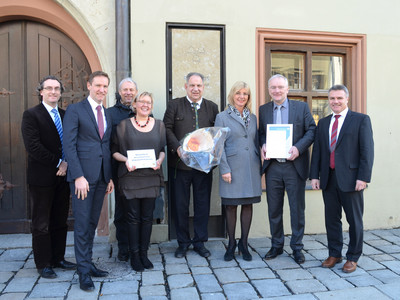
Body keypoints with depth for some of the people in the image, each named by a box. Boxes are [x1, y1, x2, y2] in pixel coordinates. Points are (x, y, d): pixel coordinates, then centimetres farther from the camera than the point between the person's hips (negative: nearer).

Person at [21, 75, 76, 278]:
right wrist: (57, 162, -14)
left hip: (62, 176, 5)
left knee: (60, 222, 12)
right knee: (41, 224, 5)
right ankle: (43, 264, 17)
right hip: (42, 177, -5)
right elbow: (33, 146, -15)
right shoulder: (31, 115, -4)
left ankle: (58, 259, 25)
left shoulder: (65, 115, 13)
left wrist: (67, 163, -8)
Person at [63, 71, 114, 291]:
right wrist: (78, 176, -17)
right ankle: (84, 272, 11)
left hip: (101, 177, 6)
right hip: (82, 176, -6)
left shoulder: (107, 114, 16)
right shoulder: (75, 110, -3)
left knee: (92, 223, 13)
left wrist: (110, 177, 11)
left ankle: (88, 263, 24)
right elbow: (69, 145, -10)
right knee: (82, 225, 0)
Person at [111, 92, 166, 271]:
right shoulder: (124, 125, 4)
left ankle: (144, 253, 20)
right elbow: (114, 150, 4)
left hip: (151, 176, 2)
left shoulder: (159, 125, 10)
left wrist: (160, 160, -7)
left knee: (147, 217, 7)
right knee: (133, 217, 3)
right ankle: (134, 255, 16)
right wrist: (125, 160, -14)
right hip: (130, 177, -2)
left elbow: (163, 148, 14)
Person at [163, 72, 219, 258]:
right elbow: (167, 129, -2)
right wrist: (177, 147, -16)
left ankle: (199, 241, 24)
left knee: (202, 204, 8)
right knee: (180, 204, 7)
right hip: (180, 163, -1)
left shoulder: (212, 107, 11)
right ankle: (183, 242, 23)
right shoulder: (174, 105, 6)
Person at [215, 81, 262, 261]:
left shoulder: (252, 118, 14)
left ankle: (244, 244, 21)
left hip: (251, 168, 4)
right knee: (231, 206, 4)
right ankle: (231, 244, 19)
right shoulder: (222, 117, 1)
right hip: (232, 168, -4)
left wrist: (259, 167, 9)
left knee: (248, 205, 8)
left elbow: (256, 143, 15)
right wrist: (224, 169, -11)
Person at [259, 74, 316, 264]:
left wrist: (298, 148, -16)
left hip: (295, 166, -2)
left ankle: (297, 247, 21)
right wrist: (263, 146, -9)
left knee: (297, 209, 6)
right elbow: (261, 133, 13)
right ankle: (276, 245, 26)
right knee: (274, 209, 10)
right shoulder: (263, 110, 10)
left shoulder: (301, 107, 3)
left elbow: (311, 130, 0)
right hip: (272, 167, 2)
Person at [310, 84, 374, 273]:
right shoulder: (323, 123, 14)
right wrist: (314, 175, 4)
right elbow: (317, 151, 12)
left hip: (350, 178, -4)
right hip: (328, 179, 4)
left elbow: (367, 151, -6)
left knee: (354, 220, 6)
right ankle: (334, 254, 26)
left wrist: (363, 177, -14)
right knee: (331, 219, 11)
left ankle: (353, 258, 21)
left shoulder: (361, 120, 0)